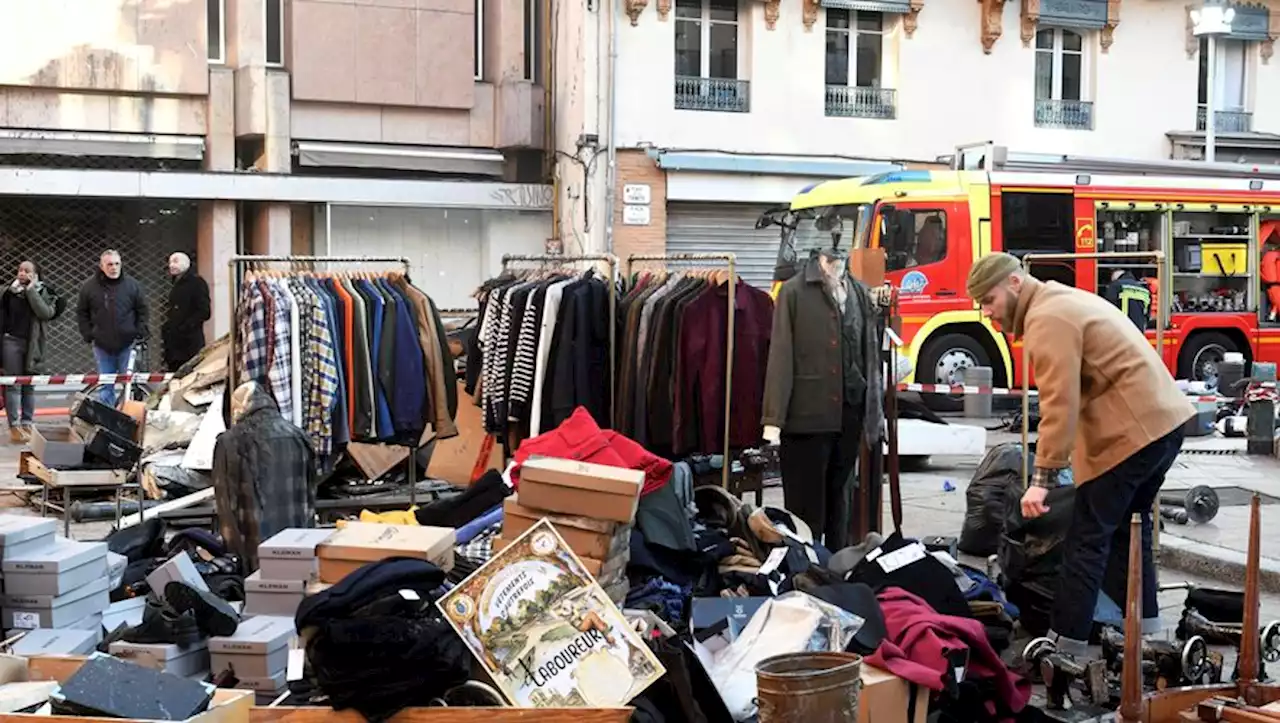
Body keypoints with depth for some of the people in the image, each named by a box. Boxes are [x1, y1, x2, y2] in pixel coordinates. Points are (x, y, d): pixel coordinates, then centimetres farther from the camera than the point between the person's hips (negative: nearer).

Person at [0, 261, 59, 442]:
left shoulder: (43, 292, 4)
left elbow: (46, 313, -15)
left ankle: (27, 424, 12)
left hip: (33, 344, 1)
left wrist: (31, 290, -13)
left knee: (29, 385, 7)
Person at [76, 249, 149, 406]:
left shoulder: (132, 284, -2)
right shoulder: (89, 287, 1)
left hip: (127, 344, -1)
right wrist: (88, 334, 0)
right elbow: (81, 313, 9)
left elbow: (143, 310, 4)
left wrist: (139, 333, -5)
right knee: (105, 386, 6)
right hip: (102, 345, 1)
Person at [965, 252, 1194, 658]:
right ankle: (1144, 628, 31)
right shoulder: (1064, 302, 18)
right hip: (1164, 419, 11)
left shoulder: (1046, 319, -13)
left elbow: (1059, 403, -22)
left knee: (1087, 539, -6)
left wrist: (1043, 478, -23)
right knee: (1128, 526, 22)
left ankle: (1066, 645, -4)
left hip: (1131, 432, -11)